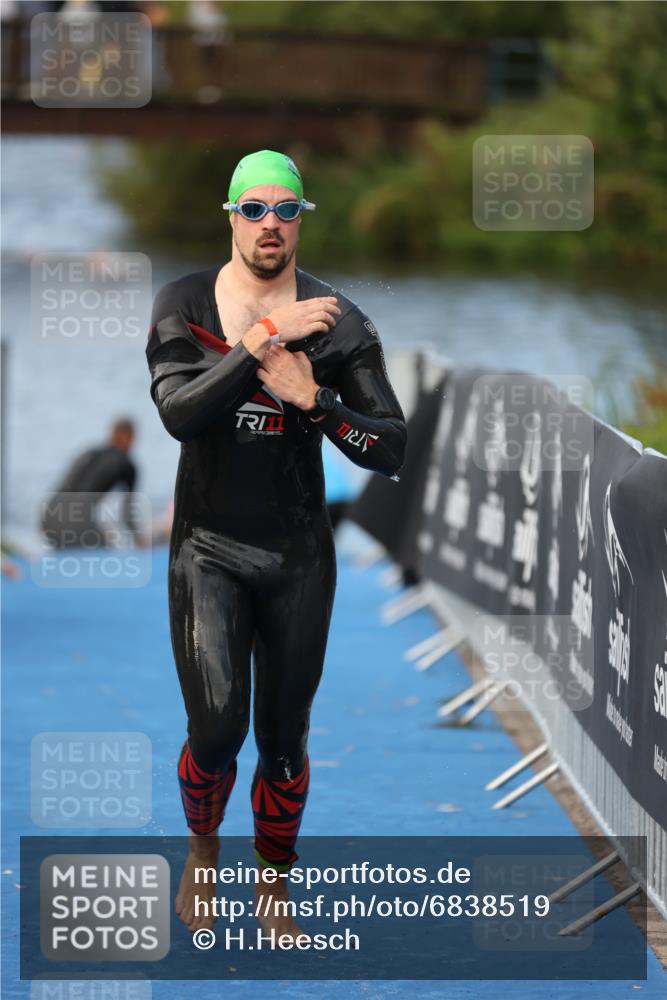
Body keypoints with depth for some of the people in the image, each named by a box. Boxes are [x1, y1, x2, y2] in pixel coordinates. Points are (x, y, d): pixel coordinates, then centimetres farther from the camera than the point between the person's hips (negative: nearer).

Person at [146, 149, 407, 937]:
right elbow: (178, 413, -20)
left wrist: (313, 398, -21)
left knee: (284, 739, 7)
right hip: (208, 548, -1)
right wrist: (264, 339, -26)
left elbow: (390, 451, -7)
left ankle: (273, 892, 27)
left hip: (299, 555, 1)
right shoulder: (184, 304, -4)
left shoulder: (337, 322, -6)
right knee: (217, 731, -13)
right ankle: (202, 851, 17)